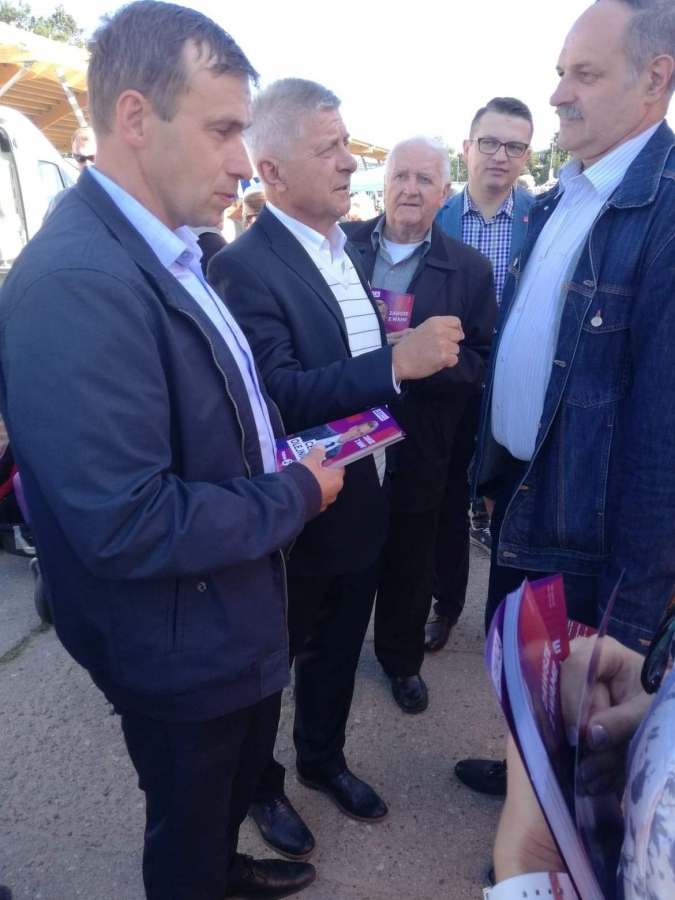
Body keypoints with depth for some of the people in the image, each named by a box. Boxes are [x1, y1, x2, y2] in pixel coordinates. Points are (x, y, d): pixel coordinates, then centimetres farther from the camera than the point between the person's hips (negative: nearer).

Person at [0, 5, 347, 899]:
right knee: (187, 827, 22)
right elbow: (126, 525, -32)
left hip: (239, 617, 9)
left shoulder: (172, 252, 1)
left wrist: (283, 450, -2)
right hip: (182, 649, -9)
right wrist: (297, 495, -20)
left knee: (238, 777, 34)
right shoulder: (74, 281, -29)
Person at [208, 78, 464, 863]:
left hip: (364, 503, 7)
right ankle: (261, 785, 44)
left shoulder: (352, 247, 6)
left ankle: (323, 761, 51)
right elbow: (280, 393, -31)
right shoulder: (244, 267, -20)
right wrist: (397, 363, -36)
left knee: (338, 651, 25)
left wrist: (423, 352, 0)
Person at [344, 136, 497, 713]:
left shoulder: (470, 269, -2)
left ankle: (402, 657, 42)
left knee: (410, 564, 17)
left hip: (417, 450, 0)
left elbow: (482, 362, -5)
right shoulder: (343, 244, 0)